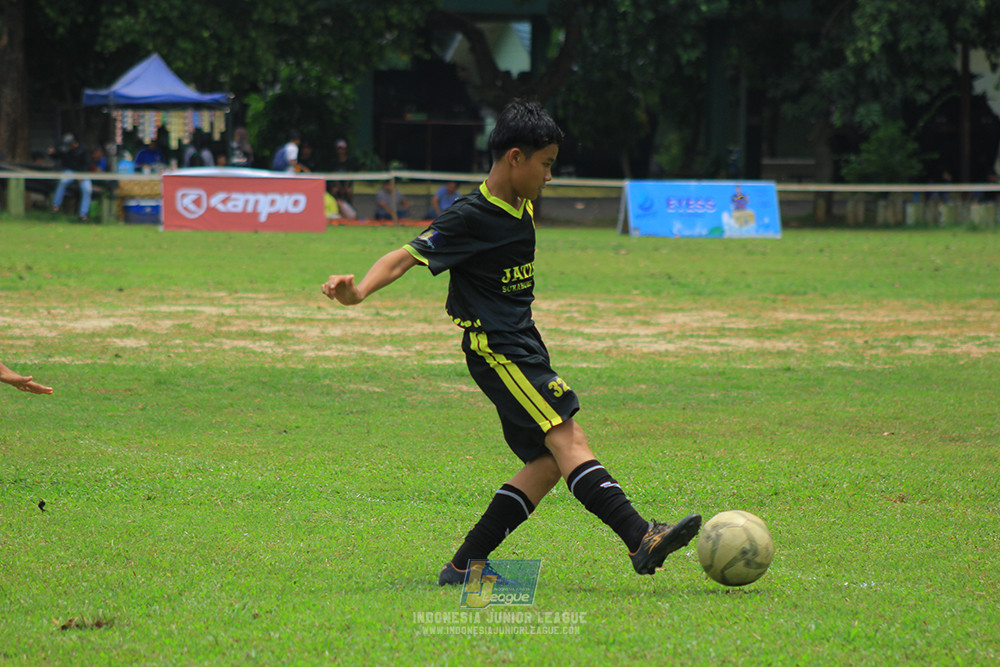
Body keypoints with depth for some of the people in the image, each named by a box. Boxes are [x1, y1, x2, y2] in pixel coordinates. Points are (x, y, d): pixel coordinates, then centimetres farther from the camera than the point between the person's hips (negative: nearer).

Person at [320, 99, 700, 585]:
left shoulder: (523, 207, 11)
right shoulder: (470, 217, -15)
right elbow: (407, 256, -20)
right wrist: (358, 291, -34)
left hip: (522, 343, 10)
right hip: (494, 347, -10)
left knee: (549, 459, 2)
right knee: (565, 436, -19)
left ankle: (466, 564, 4)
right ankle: (640, 540, -30)